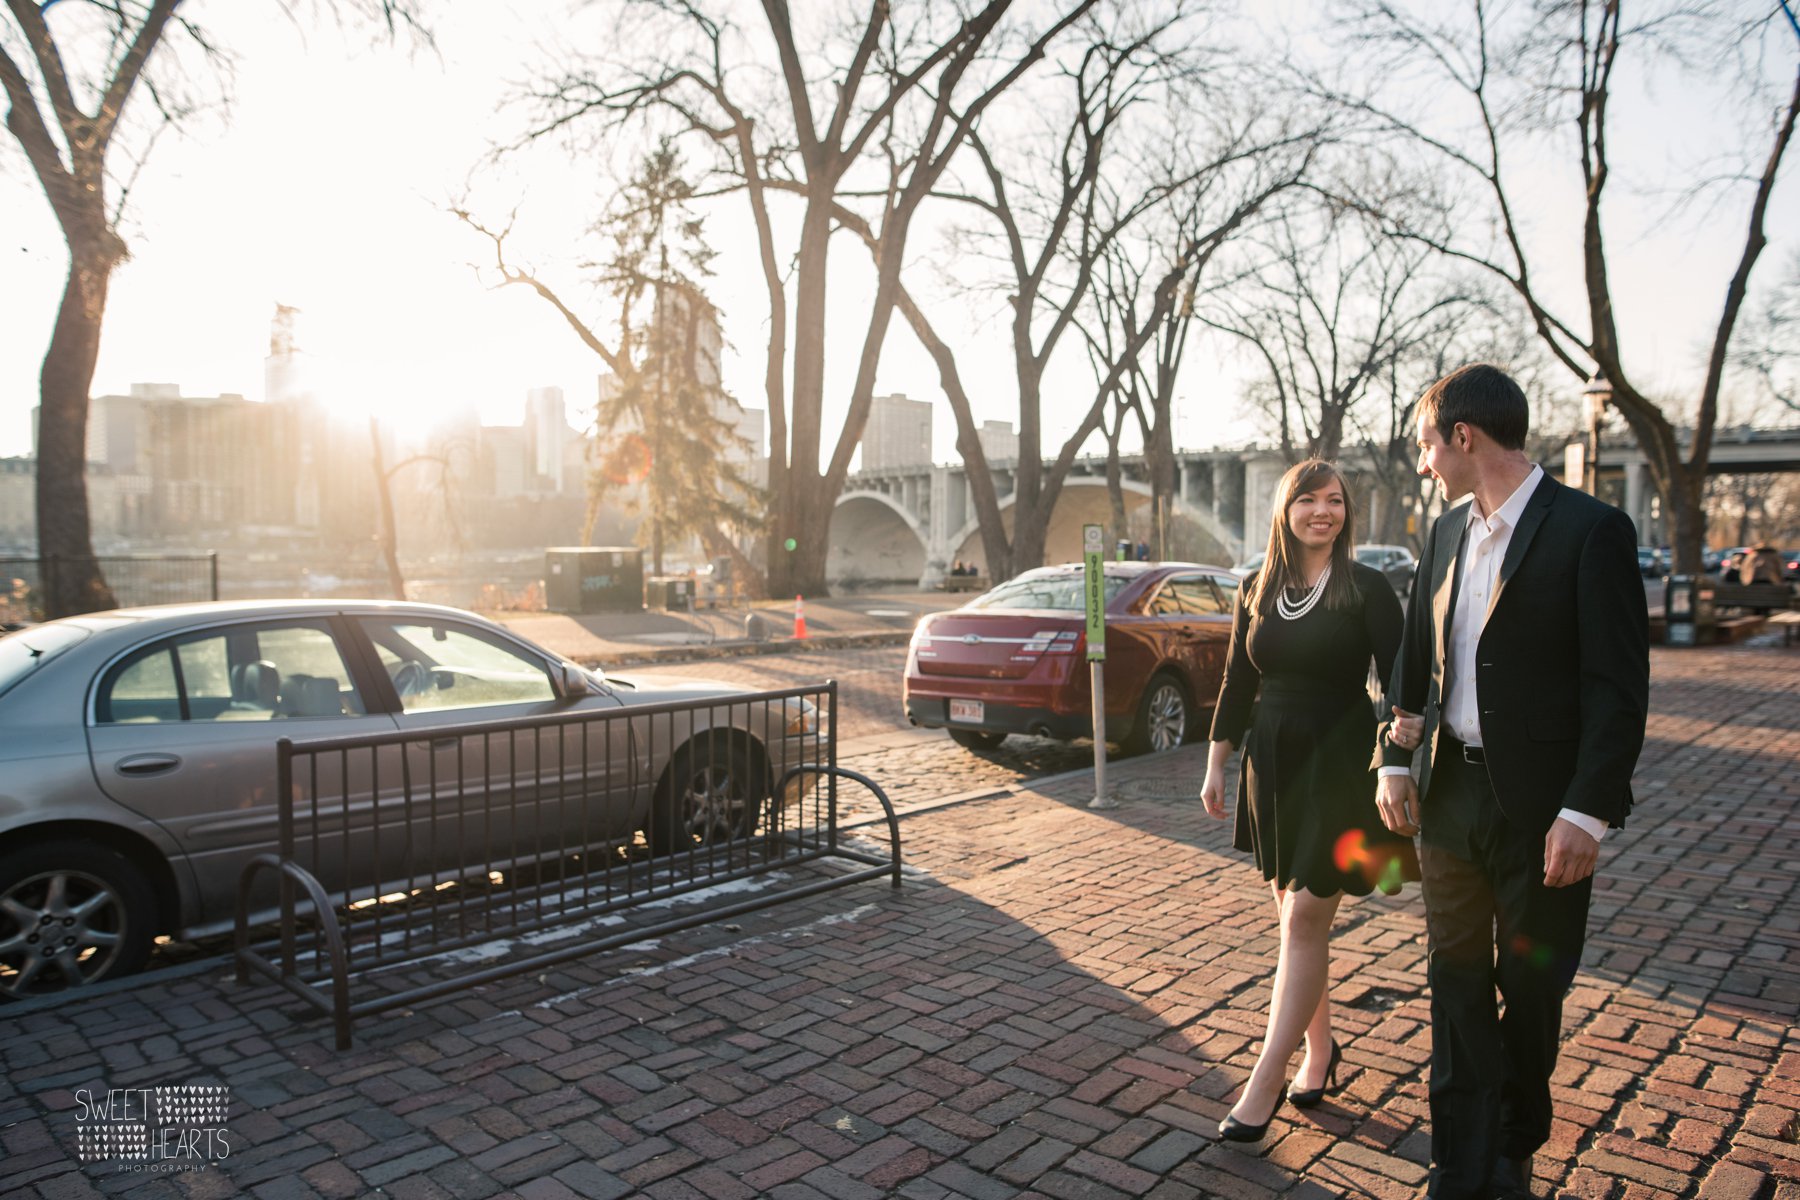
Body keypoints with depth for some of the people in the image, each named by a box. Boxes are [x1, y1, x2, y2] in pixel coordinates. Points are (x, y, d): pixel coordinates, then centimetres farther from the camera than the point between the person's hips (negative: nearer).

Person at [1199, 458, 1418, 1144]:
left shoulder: (1367, 590, -6)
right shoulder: (1257, 592, 7)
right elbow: (1237, 684, 11)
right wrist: (1216, 767, 10)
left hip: (1339, 764, -5)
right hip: (1273, 762, 5)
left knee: (1304, 920, -6)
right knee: (1293, 918, 12)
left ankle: (1263, 1087, -1)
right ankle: (1320, 1049, 31)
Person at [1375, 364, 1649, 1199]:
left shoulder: (1591, 531, -12)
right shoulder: (1446, 535, 8)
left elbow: (1618, 687, -14)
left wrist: (1586, 812, -18)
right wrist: (1394, 761, 5)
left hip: (1540, 806, -5)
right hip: (1450, 792, 5)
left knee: (1530, 990, 13)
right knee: (1458, 983, 11)